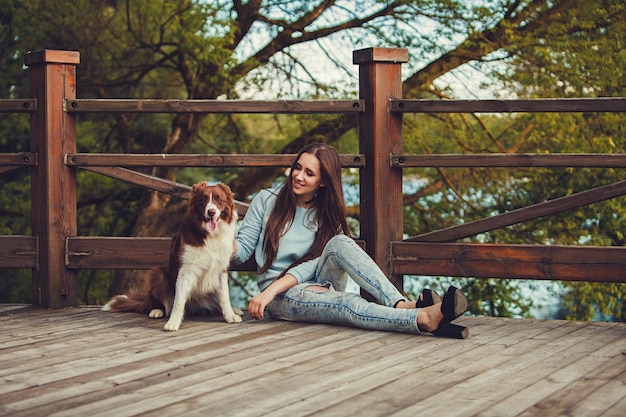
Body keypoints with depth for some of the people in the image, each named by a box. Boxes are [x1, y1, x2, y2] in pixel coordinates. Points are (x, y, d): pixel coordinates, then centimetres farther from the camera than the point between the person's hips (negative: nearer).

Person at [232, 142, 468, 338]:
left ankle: (401, 305, -47)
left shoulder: (327, 216, 7)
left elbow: (311, 265, -7)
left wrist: (271, 289, -21)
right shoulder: (267, 200, 3)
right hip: (282, 299, -3)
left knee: (339, 244, -30)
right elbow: (242, 251, 0)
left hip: (319, 285, 3)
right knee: (347, 304, -35)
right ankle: (424, 319, -59)